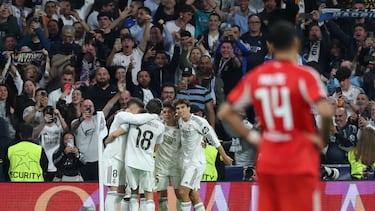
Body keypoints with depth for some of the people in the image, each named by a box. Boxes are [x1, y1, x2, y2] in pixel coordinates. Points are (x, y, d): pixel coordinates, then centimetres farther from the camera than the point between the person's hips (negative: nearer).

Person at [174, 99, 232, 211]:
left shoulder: (199, 122, -15)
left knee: (183, 191, -16)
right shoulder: (179, 121, 5)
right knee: (194, 195, 6)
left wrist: (224, 156, 0)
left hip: (197, 162, -7)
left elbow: (213, 139, -7)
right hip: (186, 162, 7)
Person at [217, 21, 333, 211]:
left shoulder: (254, 77, 5)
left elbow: (225, 113, 8)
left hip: (267, 164, 4)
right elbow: (326, 112, -22)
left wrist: (252, 137, 8)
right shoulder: (304, 75, -9)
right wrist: (322, 139, -5)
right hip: (300, 163, -4)